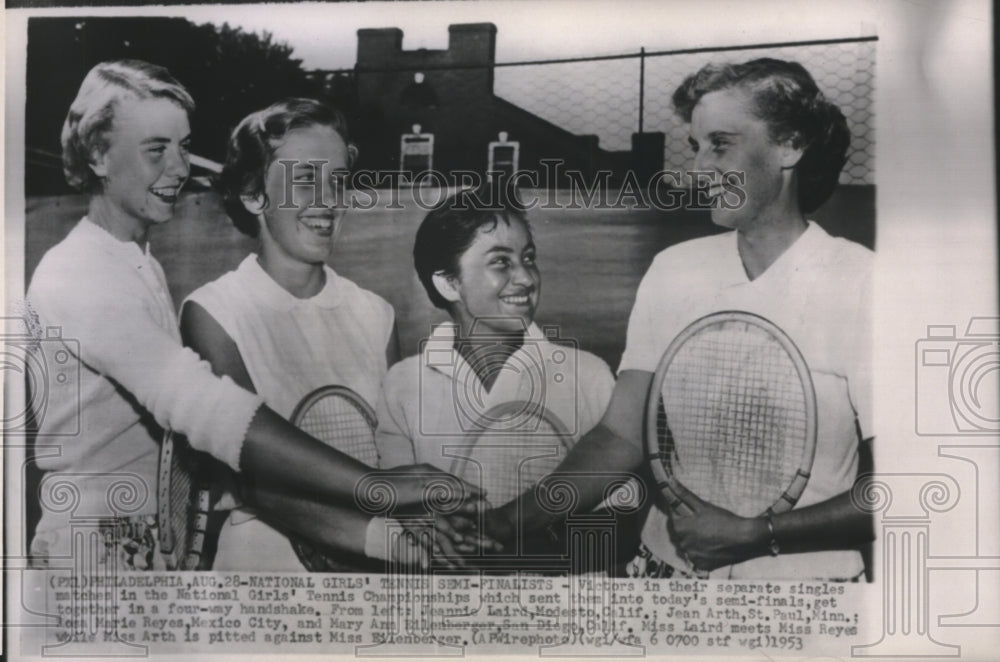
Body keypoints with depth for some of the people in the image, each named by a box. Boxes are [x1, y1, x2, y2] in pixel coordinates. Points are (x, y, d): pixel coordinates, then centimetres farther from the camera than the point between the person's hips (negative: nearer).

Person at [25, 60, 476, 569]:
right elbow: (208, 411, -32)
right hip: (100, 546, -8)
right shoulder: (80, 277, -19)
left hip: (152, 534, 8)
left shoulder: (141, 263, 9)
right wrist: (376, 487, -37)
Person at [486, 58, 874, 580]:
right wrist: (520, 513, -13)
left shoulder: (861, 285, -9)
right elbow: (622, 435, 0)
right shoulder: (672, 271, 4)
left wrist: (753, 534, -17)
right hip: (665, 566, 3)